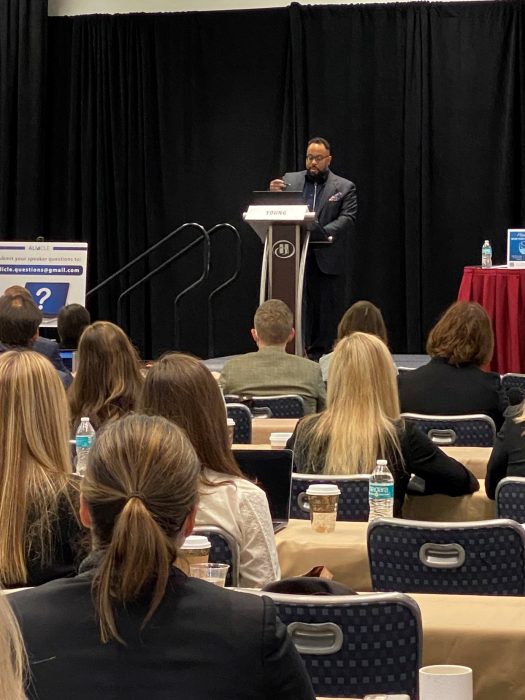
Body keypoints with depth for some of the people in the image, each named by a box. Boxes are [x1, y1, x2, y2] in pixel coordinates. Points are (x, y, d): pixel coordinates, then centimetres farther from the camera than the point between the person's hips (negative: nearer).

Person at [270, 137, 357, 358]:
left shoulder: (344, 188, 6)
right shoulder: (289, 180, 14)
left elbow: (347, 218, -5)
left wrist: (323, 233, -21)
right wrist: (273, 194, -9)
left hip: (327, 259, -2)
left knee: (327, 311, -2)